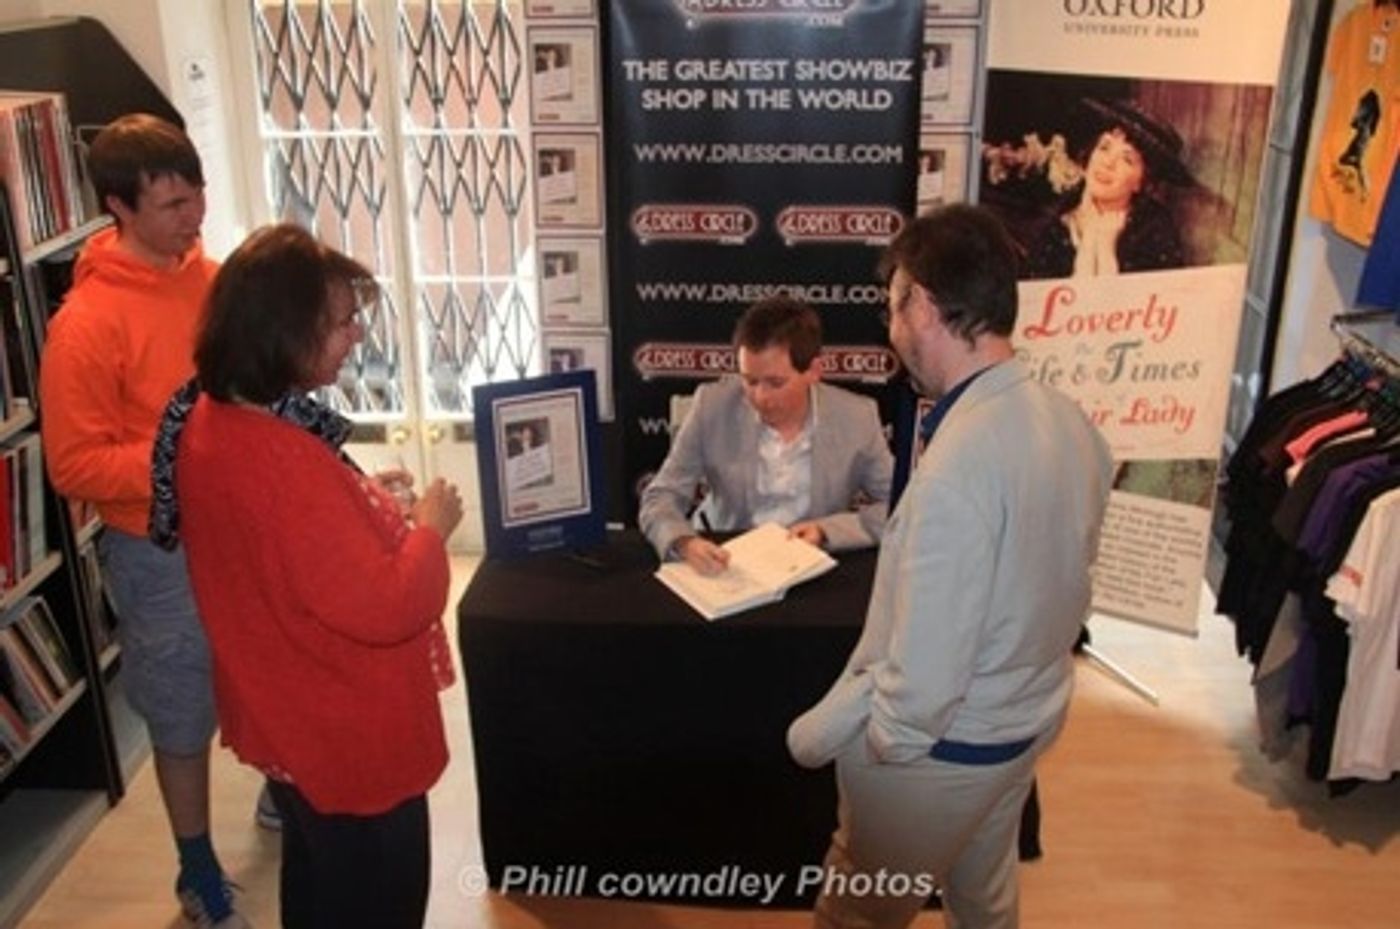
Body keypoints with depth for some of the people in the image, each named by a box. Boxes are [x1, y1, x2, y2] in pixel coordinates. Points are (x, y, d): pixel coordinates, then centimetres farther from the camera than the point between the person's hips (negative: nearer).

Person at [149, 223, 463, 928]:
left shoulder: (211, 417, -4)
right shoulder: (280, 460, -34)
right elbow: (384, 609, -32)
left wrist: (364, 500, 4)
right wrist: (429, 528, -16)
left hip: (290, 718, 9)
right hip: (346, 737, -9)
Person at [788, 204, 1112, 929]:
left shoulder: (958, 464, -33)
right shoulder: (1070, 421, -6)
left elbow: (920, 684, -29)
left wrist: (813, 734, -14)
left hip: (940, 751, -8)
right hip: (1027, 720, 8)